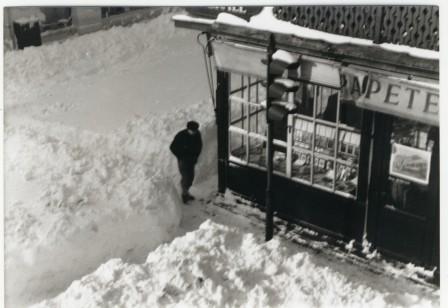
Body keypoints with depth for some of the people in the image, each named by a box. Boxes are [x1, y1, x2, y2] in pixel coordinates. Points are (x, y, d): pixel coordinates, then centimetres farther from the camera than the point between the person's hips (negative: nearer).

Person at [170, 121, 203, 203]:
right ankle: (185, 193, 14)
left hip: (191, 159, 5)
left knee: (191, 176, 12)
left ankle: (186, 192, 30)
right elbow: (172, 147, -12)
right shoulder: (181, 135, -23)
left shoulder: (197, 134, -9)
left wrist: (196, 156, 1)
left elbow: (199, 146, 9)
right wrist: (180, 157, -12)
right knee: (185, 176, -5)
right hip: (183, 159, -5)